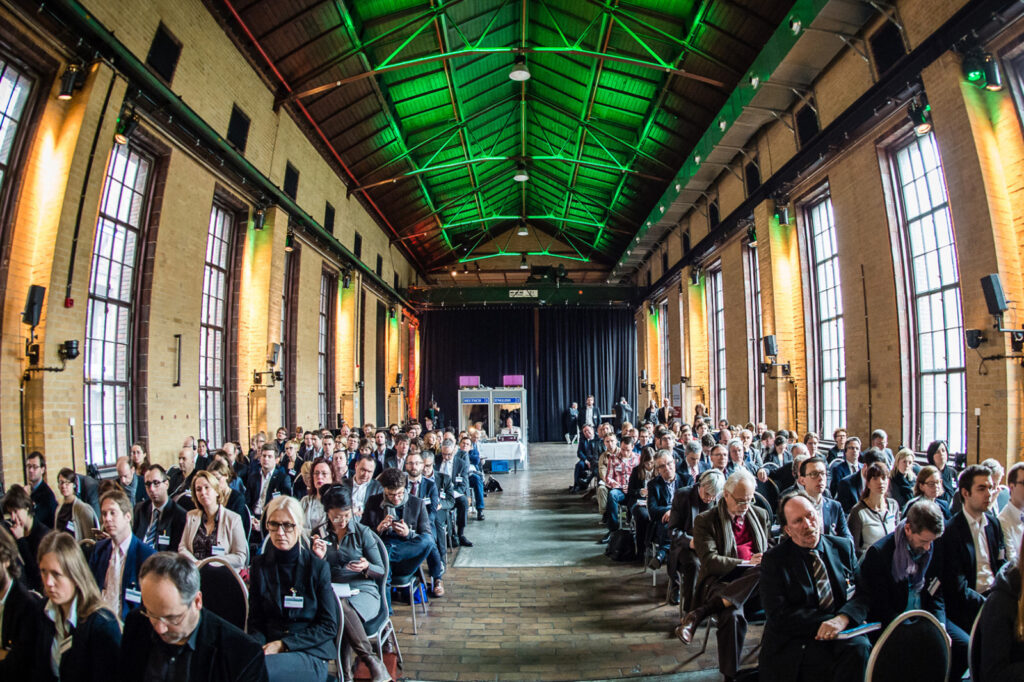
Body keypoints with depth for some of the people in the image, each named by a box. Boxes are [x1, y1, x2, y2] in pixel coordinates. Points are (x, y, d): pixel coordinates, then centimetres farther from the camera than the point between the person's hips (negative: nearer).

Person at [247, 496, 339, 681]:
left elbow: (329, 626, -1)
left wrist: (284, 644, -12)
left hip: (311, 655, -3)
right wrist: (259, 647, -12)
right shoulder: (259, 565, 8)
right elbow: (255, 623, 10)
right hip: (270, 650, 3)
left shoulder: (318, 566, -1)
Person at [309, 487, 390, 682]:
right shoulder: (320, 534, 9)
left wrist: (366, 567, -18)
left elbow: (380, 571, 5)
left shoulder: (363, 532, 3)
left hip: (364, 593, -2)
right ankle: (373, 663, -28)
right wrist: (320, 557, -10)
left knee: (341, 606, -36)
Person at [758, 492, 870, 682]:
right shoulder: (773, 559, -1)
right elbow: (778, 615, -8)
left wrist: (843, 618, -17)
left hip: (842, 633, 3)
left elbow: (863, 593, 3)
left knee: (859, 647, -28)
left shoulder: (844, 547, 10)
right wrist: (826, 621, -15)